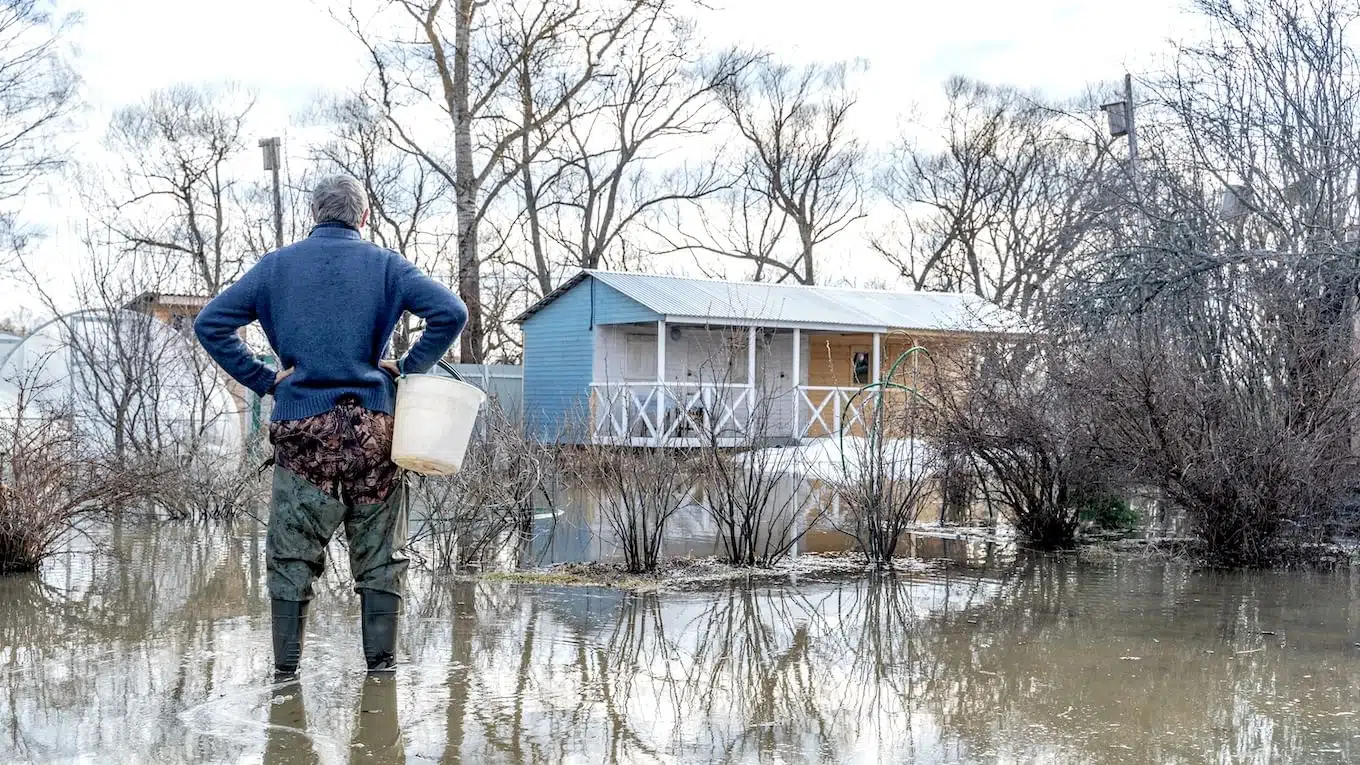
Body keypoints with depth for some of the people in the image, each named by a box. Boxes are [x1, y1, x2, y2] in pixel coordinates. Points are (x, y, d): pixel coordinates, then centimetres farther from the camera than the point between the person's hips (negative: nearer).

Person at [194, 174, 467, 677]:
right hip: (372, 425, 0)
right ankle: (381, 660, 10)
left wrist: (262, 380, 3)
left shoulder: (277, 265, 7)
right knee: (379, 550, 8)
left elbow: (210, 323, 1)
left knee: (292, 550, 6)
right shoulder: (384, 264, 3)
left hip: (301, 428, 1)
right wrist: (408, 369, 0)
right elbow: (450, 313, -9)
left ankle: (286, 665, 5)